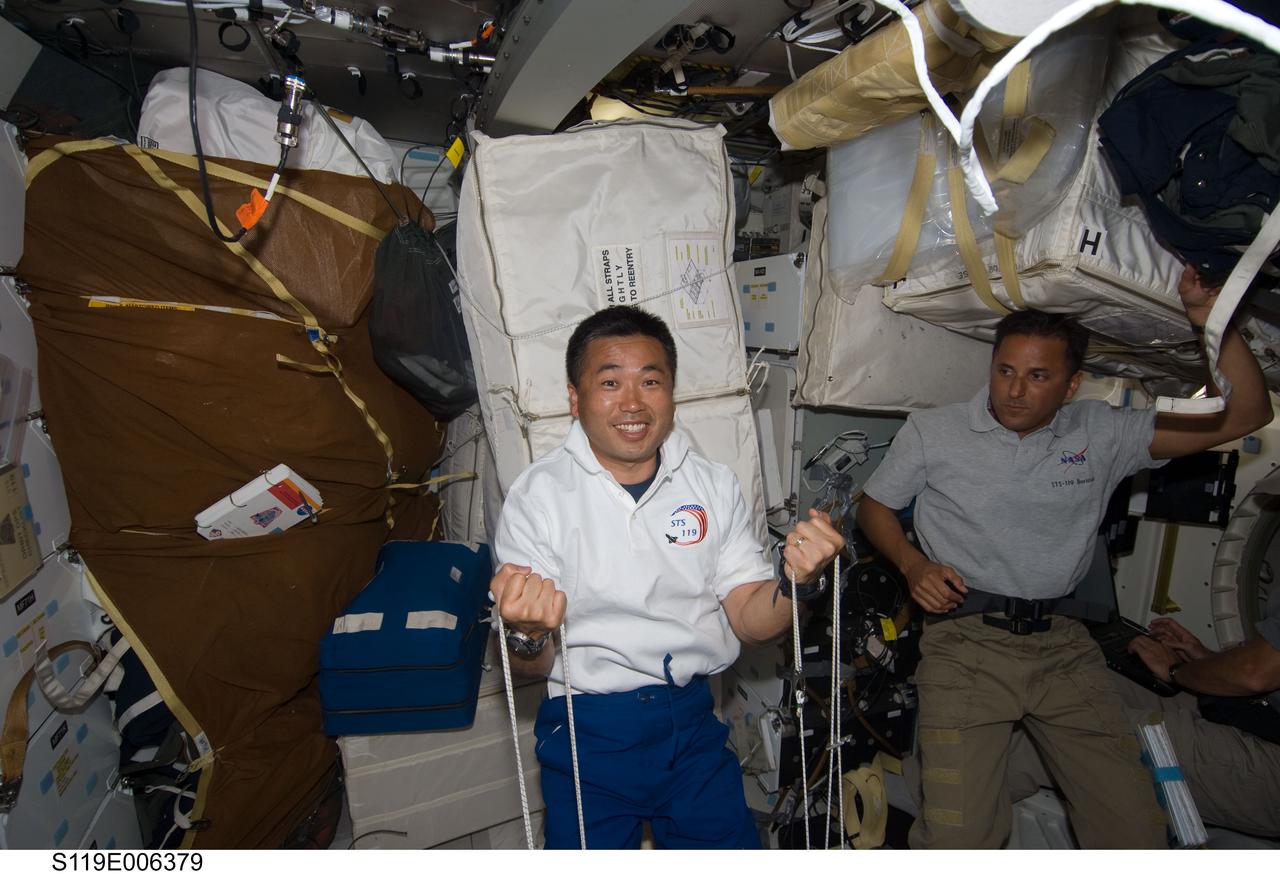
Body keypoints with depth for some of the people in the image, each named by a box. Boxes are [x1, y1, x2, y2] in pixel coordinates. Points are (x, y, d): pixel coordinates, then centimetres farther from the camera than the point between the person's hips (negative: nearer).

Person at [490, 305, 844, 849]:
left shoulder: (714, 485, 0)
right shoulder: (537, 497, -10)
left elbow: (748, 621, 0)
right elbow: (531, 669, -8)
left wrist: (795, 579, -19)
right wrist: (526, 636, -30)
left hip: (692, 721, 3)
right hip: (587, 728, -2)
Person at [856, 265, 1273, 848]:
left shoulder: (1099, 434, 8)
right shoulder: (932, 432, 4)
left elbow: (1246, 415, 8)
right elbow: (873, 506, 13)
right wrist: (913, 564, -5)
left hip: (1062, 643, 3)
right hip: (966, 637, -3)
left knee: (1137, 832, -2)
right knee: (958, 837, -13)